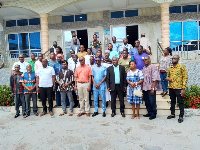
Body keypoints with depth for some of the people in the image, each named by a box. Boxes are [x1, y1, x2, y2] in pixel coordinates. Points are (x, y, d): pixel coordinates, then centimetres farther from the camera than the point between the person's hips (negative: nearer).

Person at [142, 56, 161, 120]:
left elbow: (155, 79, -14)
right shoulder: (144, 68, 14)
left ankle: (153, 114, 15)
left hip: (151, 88, -7)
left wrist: (153, 88, -18)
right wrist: (142, 88, 10)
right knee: (147, 102, 13)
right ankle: (149, 113, 27)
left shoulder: (153, 67, -8)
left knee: (152, 102, 1)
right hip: (145, 88, 7)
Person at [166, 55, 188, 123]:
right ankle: (172, 114, 28)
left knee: (180, 102, 3)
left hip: (178, 88, -5)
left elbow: (185, 77, -9)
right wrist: (168, 78, -3)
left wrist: (183, 89, -15)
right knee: (172, 101, 15)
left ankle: (181, 116, 13)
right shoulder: (170, 68, 10)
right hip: (171, 88, 5)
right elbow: (167, 76, 23)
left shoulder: (182, 67, -7)